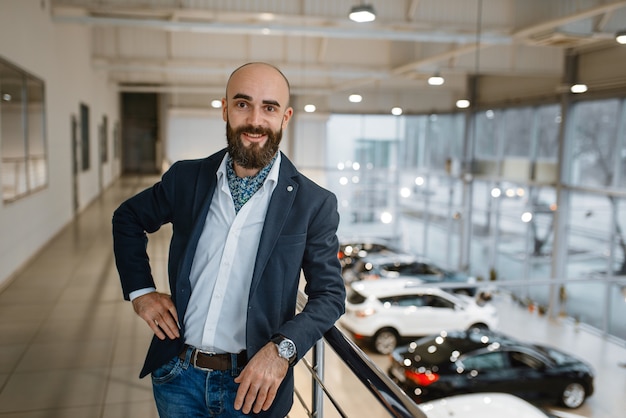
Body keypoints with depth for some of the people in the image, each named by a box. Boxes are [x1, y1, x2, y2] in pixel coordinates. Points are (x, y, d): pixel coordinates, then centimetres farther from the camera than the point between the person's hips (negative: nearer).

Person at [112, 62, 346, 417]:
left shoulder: (314, 204, -11)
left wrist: (283, 349, -21)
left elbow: (330, 295, -6)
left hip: (252, 384, -2)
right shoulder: (187, 179, -3)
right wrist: (140, 290, 3)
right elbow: (128, 219, 13)